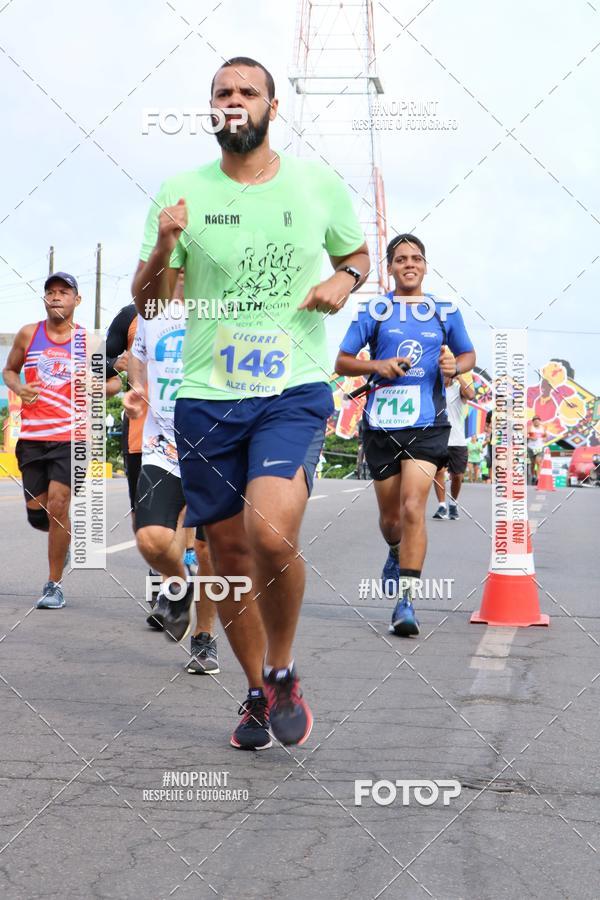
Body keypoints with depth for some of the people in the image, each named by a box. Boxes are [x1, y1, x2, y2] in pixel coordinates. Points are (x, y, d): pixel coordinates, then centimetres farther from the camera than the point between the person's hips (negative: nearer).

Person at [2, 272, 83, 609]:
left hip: (70, 436, -3)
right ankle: (64, 536, 41)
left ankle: (55, 585, 1)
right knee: (37, 512, 5)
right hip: (31, 437, 3)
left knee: (57, 506, -11)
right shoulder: (28, 334, 5)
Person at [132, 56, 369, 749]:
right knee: (229, 550, 8)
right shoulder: (182, 192, 3)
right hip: (206, 398, 2)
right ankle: (257, 692, 29)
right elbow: (147, 304, 2)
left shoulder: (319, 185, 4)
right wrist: (164, 245, -17)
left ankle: (283, 673, 3)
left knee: (271, 533, -23)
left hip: (295, 390, -2)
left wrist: (343, 280, -2)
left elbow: (357, 252, 21)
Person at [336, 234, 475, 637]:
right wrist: (377, 365, -10)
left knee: (413, 507, -17)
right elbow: (342, 362, 9)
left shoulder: (446, 313, 9)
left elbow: (469, 355, 22)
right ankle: (398, 552, 47)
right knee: (390, 516, 11)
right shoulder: (373, 313, 7)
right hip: (382, 424, 1)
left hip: (427, 425, -1)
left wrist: (454, 366, -2)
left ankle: (406, 601, -16)